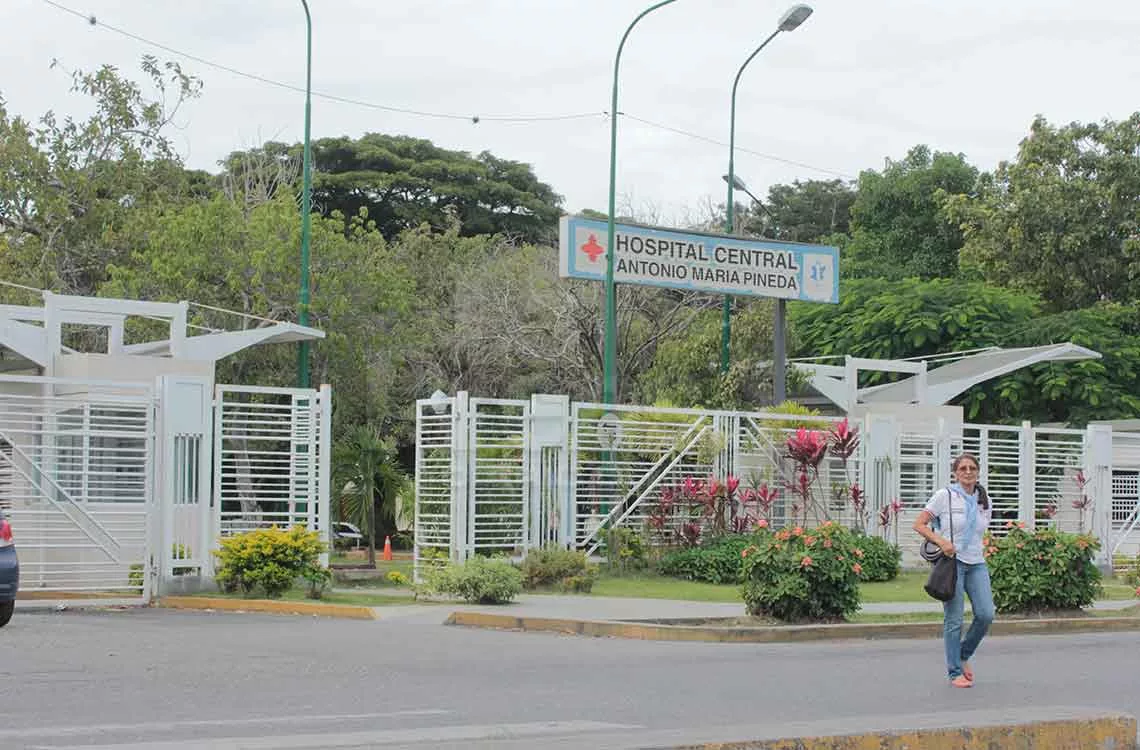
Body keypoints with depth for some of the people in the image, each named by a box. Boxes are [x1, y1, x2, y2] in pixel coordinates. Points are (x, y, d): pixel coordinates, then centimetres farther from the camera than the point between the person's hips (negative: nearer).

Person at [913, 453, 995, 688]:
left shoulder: (984, 500, 10)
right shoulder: (944, 496, -4)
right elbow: (919, 524, -5)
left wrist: (976, 549, 9)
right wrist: (941, 541, -19)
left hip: (977, 563, 5)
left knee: (986, 614, -6)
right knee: (954, 620, -3)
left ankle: (963, 655, 19)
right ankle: (955, 673, 6)